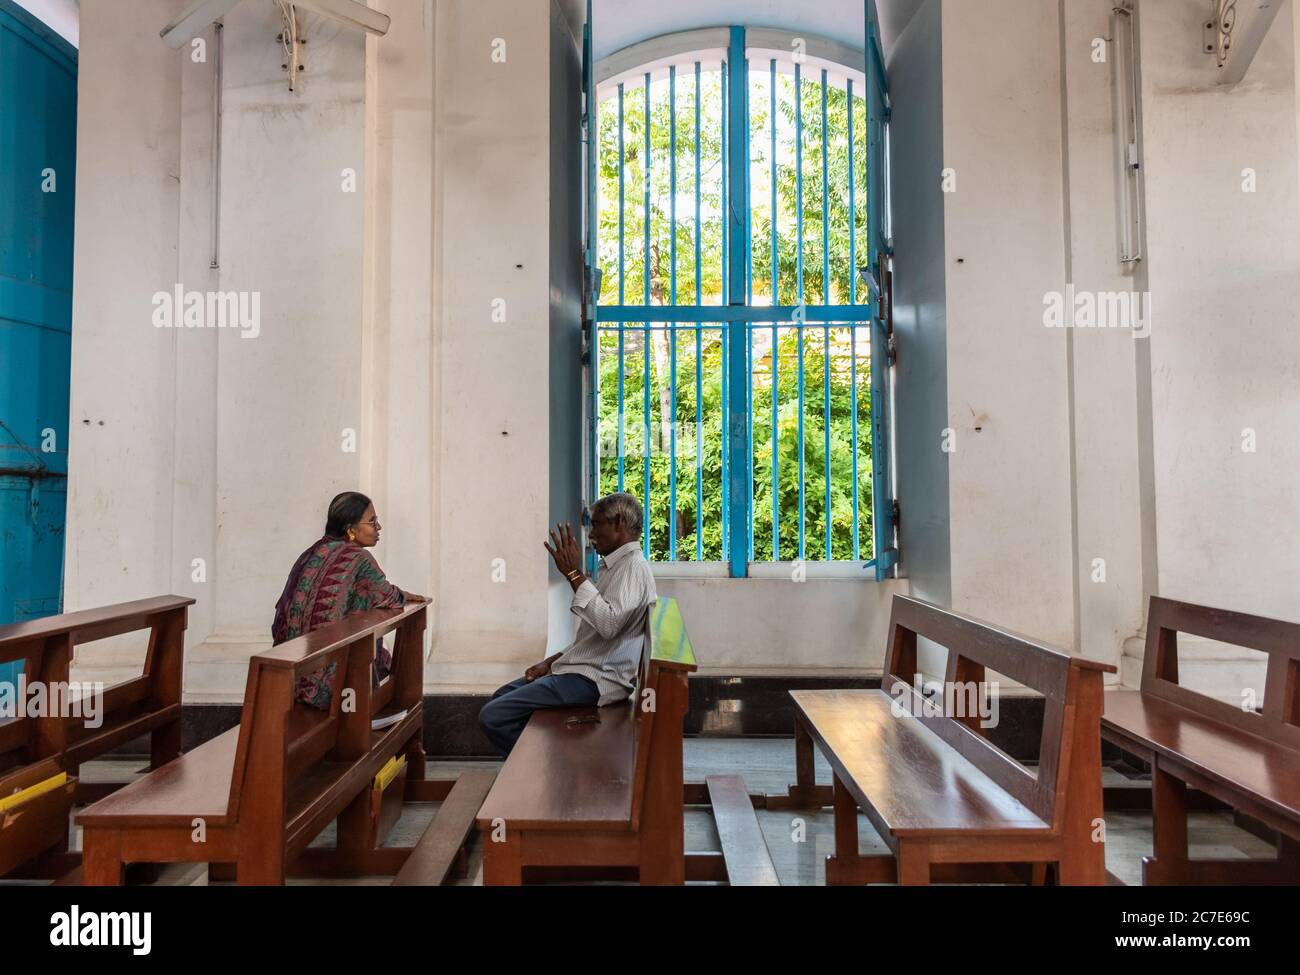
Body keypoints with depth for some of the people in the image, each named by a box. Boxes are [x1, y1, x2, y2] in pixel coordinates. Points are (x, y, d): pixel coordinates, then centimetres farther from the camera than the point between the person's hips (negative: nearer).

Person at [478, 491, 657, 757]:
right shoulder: (614, 566, 18)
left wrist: (574, 574, -26)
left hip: (596, 680, -11)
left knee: (493, 717, -16)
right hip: (582, 668, 11)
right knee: (501, 697, 19)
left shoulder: (633, 567, -15)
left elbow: (608, 624, -31)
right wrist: (550, 662, 14)